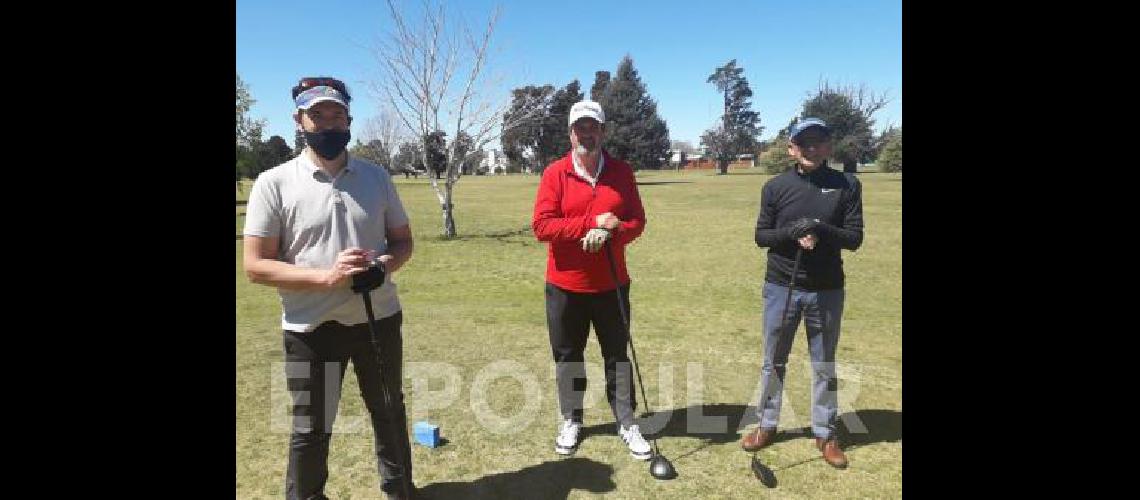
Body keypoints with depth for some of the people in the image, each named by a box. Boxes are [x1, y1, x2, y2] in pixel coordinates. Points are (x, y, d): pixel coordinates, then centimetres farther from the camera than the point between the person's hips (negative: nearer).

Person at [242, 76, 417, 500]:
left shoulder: (376, 176, 3)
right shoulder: (274, 183, -8)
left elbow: (403, 240, 9)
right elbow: (254, 265, -11)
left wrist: (383, 264, -15)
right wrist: (326, 276, -24)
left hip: (378, 318, 4)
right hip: (311, 328, -3)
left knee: (390, 413, 19)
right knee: (310, 430, 10)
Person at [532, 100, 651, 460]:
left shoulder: (622, 172, 1)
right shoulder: (555, 173, -6)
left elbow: (637, 221, 0)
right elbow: (542, 226, -14)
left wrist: (610, 232, -21)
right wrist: (592, 222, -20)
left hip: (611, 284, 1)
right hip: (565, 286, -1)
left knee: (617, 356, 11)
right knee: (567, 356, 12)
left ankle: (627, 423, 26)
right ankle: (571, 420, 31)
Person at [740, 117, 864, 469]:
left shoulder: (847, 185, -2)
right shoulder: (776, 186, -1)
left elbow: (854, 238, -5)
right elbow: (761, 236, -1)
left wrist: (822, 230, -23)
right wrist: (791, 233, -20)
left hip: (827, 290, 0)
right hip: (781, 287, 0)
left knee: (824, 365, 12)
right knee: (773, 361, 12)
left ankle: (825, 433, 27)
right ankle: (767, 425, 28)